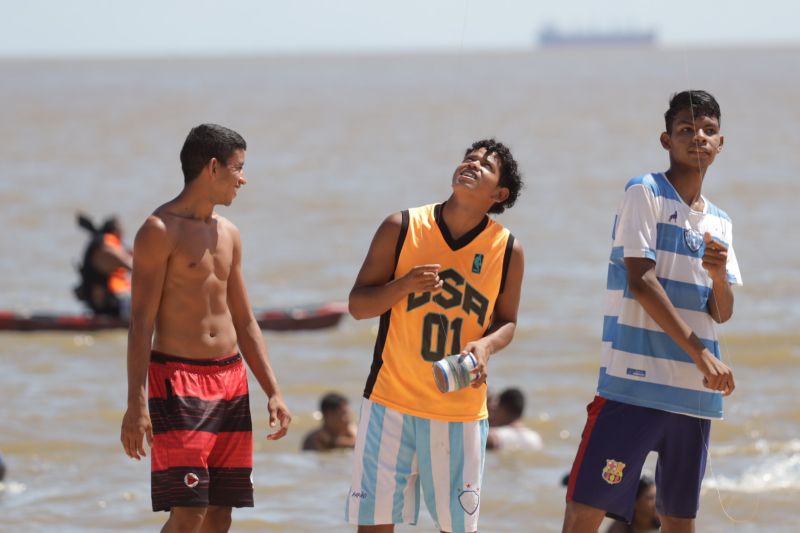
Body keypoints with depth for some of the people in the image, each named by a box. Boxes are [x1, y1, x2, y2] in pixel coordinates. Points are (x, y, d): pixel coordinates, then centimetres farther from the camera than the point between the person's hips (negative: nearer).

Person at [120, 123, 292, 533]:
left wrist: (273, 392, 13)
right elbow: (141, 322, -12)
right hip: (178, 380, -7)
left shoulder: (228, 234, 15)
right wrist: (136, 405, -19)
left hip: (231, 379, 7)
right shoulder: (161, 231, -8)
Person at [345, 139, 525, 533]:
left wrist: (486, 346, -13)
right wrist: (403, 285, -20)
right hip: (392, 400, 0)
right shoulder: (401, 229, -4)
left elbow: (506, 322, 10)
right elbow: (358, 305, -1)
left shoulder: (507, 250, -1)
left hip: (462, 409, 1)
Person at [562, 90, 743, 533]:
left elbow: (722, 314, 14)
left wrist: (719, 275, -9)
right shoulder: (645, 194, -3)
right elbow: (641, 281, -11)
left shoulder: (720, 223, 16)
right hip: (634, 382, -6)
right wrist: (700, 352, -15)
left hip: (696, 393, 6)